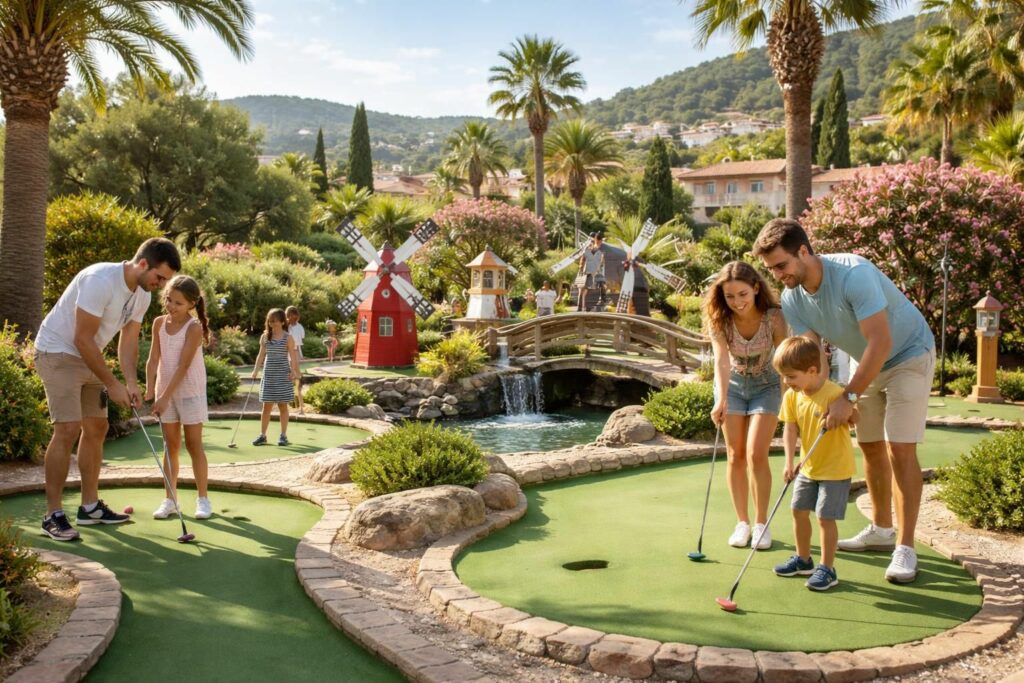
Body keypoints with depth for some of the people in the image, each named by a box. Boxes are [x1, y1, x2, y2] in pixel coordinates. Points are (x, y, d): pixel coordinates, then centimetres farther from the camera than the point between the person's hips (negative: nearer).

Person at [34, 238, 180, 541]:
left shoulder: (142, 294, -1)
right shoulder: (100, 281, -28)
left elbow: (128, 341, 4)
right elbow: (82, 339, -26)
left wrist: (131, 384, -9)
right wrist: (112, 384, -21)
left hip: (87, 358, 9)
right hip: (58, 353, -9)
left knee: (96, 428, 9)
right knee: (68, 429, -15)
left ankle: (90, 507, 18)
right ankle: (53, 514, -7)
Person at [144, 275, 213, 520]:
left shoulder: (194, 327, -16)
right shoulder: (159, 323, 0)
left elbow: (183, 366, -20)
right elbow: (153, 359, -2)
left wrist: (165, 397, -23)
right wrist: (150, 389, -15)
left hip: (189, 391, -5)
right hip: (165, 391, 5)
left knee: (194, 444, 0)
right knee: (170, 446, 8)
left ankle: (203, 498, 8)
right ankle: (170, 499, 13)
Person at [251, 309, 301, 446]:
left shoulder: (288, 338, -3)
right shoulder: (265, 336, 5)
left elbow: (292, 357, -4)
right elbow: (261, 355, 7)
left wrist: (293, 372, -17)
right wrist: (256, 370, -3)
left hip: (283, 374, -2)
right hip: (269, 374, 2)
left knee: (283, 405, 4)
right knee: (267, 406, 4)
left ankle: (283, 435, 12)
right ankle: (262, 435, 10)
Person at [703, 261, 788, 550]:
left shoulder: (773, 317, -25)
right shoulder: (719, 319, -21)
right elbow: (721, 359, -34)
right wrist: (721, 400, -48)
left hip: (766, 385, -2)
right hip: (732, 385, 2)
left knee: (756, 455, -10)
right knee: (735, 456, 3)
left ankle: (761, 523, 4)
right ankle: (742, 522, 15)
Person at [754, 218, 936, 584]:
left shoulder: (854, 274, -34)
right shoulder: (792, 299, -12)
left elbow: (881, 341, -37)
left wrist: (849, 397, -38)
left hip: (908, 355, -7)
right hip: (868, 362, 7)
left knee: (900, 449, -12)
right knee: (870, 445, 12)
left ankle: (904, 548, -8)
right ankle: (881, 530, 27)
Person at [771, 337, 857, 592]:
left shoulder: (834, 394, -23)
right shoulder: (792, 396, -5)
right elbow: (790, 428, -3)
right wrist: (789, 461, -11)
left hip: (835, 468, -7)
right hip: (808, 467, 7)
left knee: (825, 517, -5)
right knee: (799, 511, 14)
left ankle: (827, 569, 9)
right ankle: (803, 560, 32)